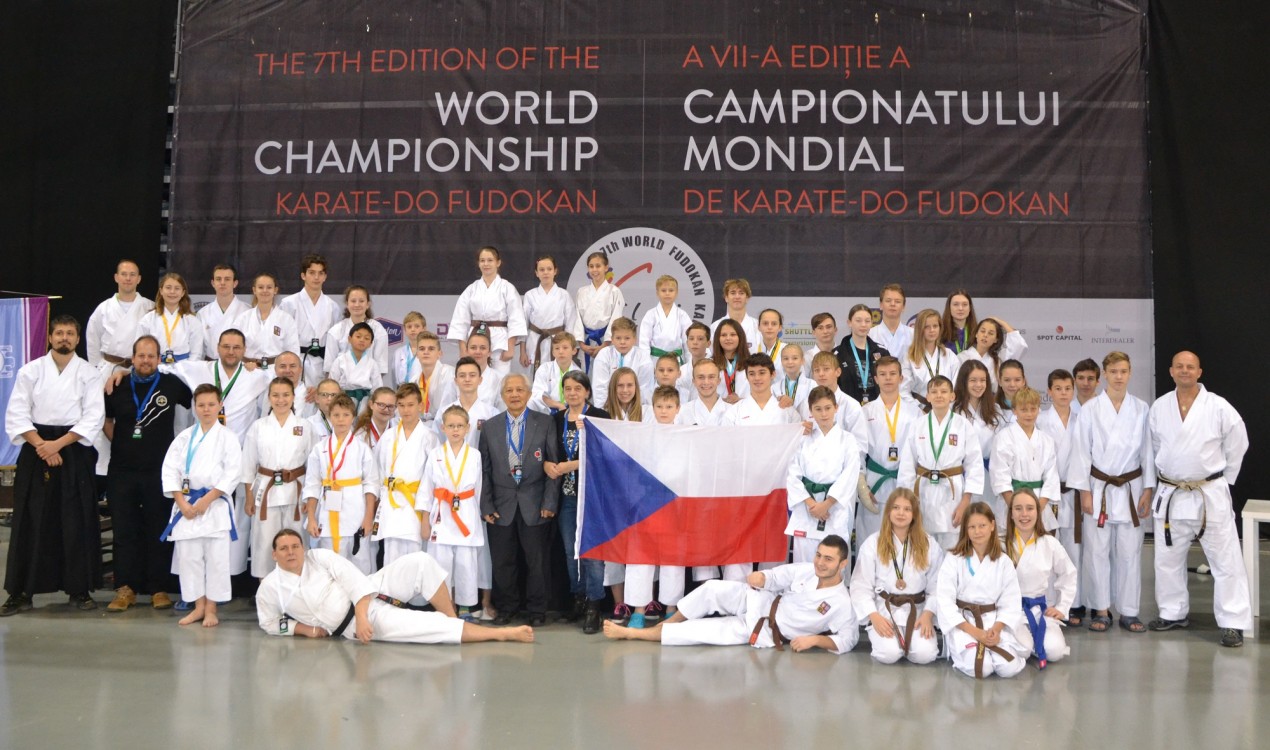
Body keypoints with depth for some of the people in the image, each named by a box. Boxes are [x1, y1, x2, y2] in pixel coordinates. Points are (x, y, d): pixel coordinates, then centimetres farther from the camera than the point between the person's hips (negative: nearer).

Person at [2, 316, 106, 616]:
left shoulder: (89, 374, 3)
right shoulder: (31, 371, 5)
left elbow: (93, 418, -5)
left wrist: (58, 444, -13)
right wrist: (41, 445, -12)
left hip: (74, 452, 0)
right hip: (36, 451, 1)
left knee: (77, 523, 0)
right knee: (30, 522, 0)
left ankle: (79, 590, 9)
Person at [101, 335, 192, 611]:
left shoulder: (171, 384, 0)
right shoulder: (118, 387, 7)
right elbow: (105, 418, 22)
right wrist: (118, 443, 10)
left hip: (159, 471, -2)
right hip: (122, 471, 2)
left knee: (159, 533, 3)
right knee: (124, 531, 3)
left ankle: (159, 589, 10)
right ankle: (125, 589, 9)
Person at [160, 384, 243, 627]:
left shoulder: (227, 438, -1)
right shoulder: (185, 437, 8)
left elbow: (233, 473, -9)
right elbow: (170, 470, 3)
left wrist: (206, 501, -13)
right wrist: (182, 503, -7)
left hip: (216, 504, -3)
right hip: (185, 504, 3)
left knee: (216, 557, -2)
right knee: (188, 556, 5)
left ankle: (211, 609, 9)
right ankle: (198, 607, 18)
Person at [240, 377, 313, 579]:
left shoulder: (304, 427, 3)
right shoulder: (258, 426, 4)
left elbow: (313, 463, 4)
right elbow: (248, 464, 6)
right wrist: (249, 498, 2)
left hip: (296, 491, 0)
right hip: (266, 491, 0)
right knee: (265, 542, 0)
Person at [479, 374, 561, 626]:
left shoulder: (545, 424, 1)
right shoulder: (490, 427, 8)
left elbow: (553, 465, -1)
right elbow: (484, 470, 7)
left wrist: (549, 502, -7)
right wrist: (486, 506, 0)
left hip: (535, 506, -2)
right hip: (501, 506, 2)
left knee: (537, 561, 4)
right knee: (503, 561, 7)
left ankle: (537, 610, 19)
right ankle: (506, 607, 23)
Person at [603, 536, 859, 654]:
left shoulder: (841, 604, -22)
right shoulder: (807, 570, -9)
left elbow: (849, 639, -15)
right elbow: (779, 577, 1)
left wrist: (815, 639, -27)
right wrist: (762, 577, -22)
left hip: (764, 631, -4)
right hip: (761, 601, 4)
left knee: (704, 631, -11)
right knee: (713, 589, -19)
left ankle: (630, 633, -1)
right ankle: (669, 621, 6)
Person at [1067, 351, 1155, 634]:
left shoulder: (1141, 409, 3)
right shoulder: (1091, 409, -3)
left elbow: (1147, 450, 6)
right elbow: (1082, 451, -2)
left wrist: (1148, 489, 2)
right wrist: (1084, 492, -5)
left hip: (1131, 487, 2)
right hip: (1099, 488, -1)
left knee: (1129, 552, 5)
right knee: (1097, 550, 1)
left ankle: (1129, 612, 16)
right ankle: (1100, 610, 14)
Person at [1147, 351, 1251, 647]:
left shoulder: (1218, 407, -8)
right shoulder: (1159, 407, 1)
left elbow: (1237, 444, 2)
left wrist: (1222, 479, 5)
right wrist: (1167, 475, 10)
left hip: (1210, 494, -3)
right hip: (1171, 494, 3)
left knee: (1225, 559, -2)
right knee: (1167, 558, 12)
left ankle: (1233, 623, 5)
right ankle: (1173, 613, 27)